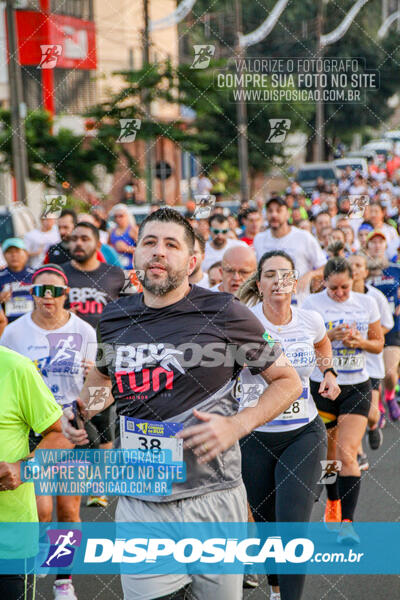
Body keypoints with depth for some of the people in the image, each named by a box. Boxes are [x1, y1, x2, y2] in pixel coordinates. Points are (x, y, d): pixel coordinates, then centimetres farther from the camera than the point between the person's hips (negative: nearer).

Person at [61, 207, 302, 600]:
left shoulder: (224, 314, -6)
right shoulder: (113, 319, 6)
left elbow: (287, 380, 2)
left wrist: (237, 425, -13)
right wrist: (78, 411, 7)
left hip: (212, 498, -2)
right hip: (138, 506, 3)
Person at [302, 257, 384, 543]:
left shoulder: (367, 303, 1)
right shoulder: (313, 303, -4)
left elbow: (379, 344, 8)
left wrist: (360, 341, -13)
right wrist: (331, 336, -19)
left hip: (357, 387, 0)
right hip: (322, 385, 0)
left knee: (347, 454, -13)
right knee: (328, 451, 12)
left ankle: (346, 521, -10)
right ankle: (333, 501, 37)